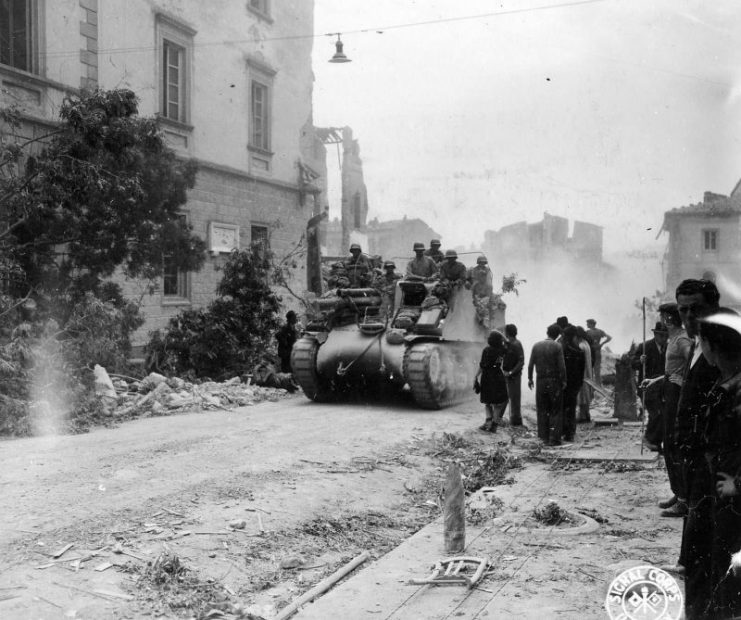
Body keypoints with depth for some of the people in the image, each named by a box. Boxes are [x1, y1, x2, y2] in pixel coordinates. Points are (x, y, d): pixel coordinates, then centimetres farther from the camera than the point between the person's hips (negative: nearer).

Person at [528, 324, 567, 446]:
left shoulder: (536, 345, 2)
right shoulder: (557, 346, -9)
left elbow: (530, 364, 2)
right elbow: (562, 366, -11)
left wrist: (530, 378, 13)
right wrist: (564, 380, -1)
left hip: (541, 381, 3)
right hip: (554, 381, -3)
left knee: (542, 410, 12)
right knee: (556, 411, 4)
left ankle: (544, 437, 15)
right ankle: (554, 438, 1)